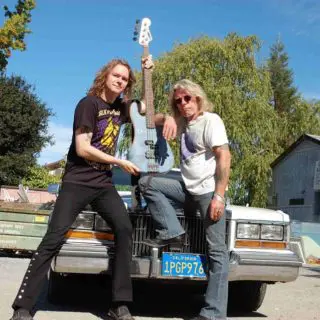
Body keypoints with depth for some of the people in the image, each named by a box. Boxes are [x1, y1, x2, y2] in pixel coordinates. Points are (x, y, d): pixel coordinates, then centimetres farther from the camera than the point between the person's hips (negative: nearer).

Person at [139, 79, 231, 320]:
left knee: (216, 250, -7)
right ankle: (173, 233, -9)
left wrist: (218, 196, -21)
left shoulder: (211, 120, -5)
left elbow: (224, 159, -14)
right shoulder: (183, 124, 17)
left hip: (209, 192, -7)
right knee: (147, 183, -3)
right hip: (188, 191, 8)